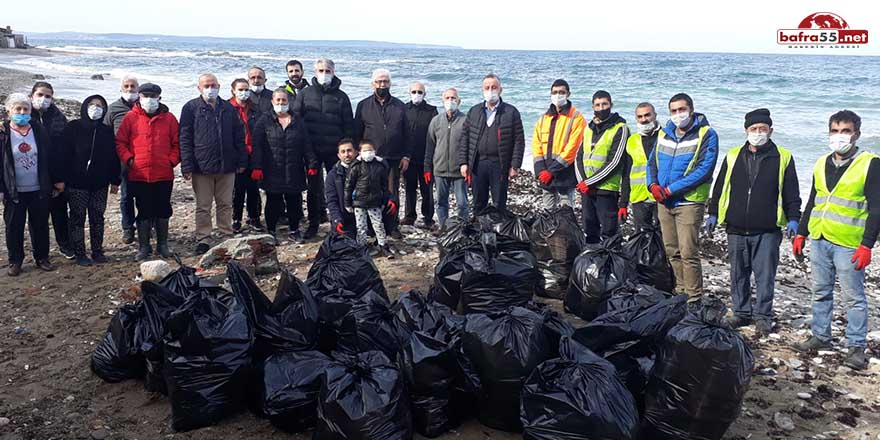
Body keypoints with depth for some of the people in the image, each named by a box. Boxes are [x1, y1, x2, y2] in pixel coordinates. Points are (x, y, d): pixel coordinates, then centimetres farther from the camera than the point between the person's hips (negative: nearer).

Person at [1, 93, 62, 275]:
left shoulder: (40, 130, 1)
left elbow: (51, 156, 5)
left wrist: (57, 180, 4)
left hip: (39, 190, 1)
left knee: (40, 226, 10)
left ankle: (42, 258, 24)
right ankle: (15, 261, 20)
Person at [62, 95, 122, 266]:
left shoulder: (107, 131, 7)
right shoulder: (73, 128, -3)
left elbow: (114, 156, 9)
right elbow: (65, 154, -5)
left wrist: (115, 181, 6)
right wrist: (63, 179, -9)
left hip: (100, 183, 3)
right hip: (77, 183, -3)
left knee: (98, 218, 9)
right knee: (78, 218, 2)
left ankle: (98, 252, 18)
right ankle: (80, 254, 8)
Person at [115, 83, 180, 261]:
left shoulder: (169, 118, 6)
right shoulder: (130, 118, 3)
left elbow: (177, 143, 7)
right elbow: (120, 142, 5)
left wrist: (172, 160, -4)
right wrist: (128, 159, -7)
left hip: (164, 175, 1)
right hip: (139, 175, -1)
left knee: (163, 210, 9)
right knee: (144, 211, 7)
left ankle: (162, 244, 22)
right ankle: (144, 246, 17)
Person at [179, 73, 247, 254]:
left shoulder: (229, 109, 11)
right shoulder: (191, 108, 1)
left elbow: (239, 136, 14)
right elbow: (185, 139, -3)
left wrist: (242, 161, 8)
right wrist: (187, 166, -10)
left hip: (227, 166, 3)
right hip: (202, 166, -3)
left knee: (226, 205, 10)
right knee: (203, 206, 3)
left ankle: (227, 237, 19)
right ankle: (203, 240, 9)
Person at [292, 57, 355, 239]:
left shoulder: (341, 97, 4)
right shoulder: (305, 94, 5)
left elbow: (348, 125, 3)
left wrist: (348, 148, -3)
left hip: (334, 150, -1)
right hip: (312, 150, 1)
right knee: (313, 188, 8)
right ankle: (313, 224, 19)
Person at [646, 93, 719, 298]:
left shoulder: (706, 134, -7)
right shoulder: (664, 134, 13)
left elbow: (704, 170, -15)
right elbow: (652, 162, 18)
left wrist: (671, 189, -17)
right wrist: (653, 185, -4)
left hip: (689, 202, -6)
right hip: (664, 202, 6)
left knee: (688, 253, -9)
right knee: (672, 252, 13)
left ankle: (694, 299, 0)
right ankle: (681, 291, 27)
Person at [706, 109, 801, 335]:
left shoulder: (783, 158, 3)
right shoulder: (733, 157, 9)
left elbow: (791, 193, 4)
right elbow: (719, 188, 14)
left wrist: (793, 219, -4)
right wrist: (713, 214, 11)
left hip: (767, 230, -2)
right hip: (736, 229, 3)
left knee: (765, 275, 2)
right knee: (738, 273, 11)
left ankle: (763, 316, 14)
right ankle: (741, 312, 23)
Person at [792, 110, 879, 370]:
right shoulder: (821, 164, 11)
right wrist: (801, 233, 15)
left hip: (849, 244, -6)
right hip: (819, 240, 6)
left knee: (854, 297, 2)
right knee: (821, 293, 14)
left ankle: (856, 347, 10)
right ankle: (820, 337, 26)